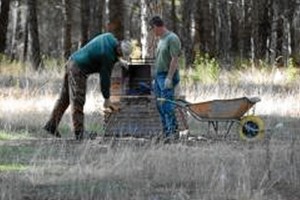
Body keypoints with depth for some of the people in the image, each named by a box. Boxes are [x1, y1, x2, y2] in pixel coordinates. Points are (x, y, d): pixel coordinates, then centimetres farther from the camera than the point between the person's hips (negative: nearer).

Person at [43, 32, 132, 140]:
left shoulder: (109, 37, 2)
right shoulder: (108, 55, -21)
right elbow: (105, 77, -14)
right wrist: (107, 99, -6)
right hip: (78, 70, -10)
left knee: (64, 99, 13)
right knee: (77, 102, -9)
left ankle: (51, 126, 18)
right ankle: (79, 133, -11)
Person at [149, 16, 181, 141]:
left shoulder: (172, 39, -11)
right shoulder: (161, 40, 18)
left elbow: (174, 59, -17)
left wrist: (169, 78, -22)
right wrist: (155, 78, 21)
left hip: (167, 76, -10)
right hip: (159, 75, 10)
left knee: (166, 105, -14)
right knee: (160, 105, 7)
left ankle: (173, 131, -14)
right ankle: (166, 132, 10)